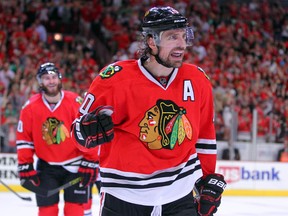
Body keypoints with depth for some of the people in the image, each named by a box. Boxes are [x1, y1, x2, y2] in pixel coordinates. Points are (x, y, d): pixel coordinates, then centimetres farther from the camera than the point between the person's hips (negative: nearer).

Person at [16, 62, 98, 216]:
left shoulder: (75, 102, -13)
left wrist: (89, 163, -10)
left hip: (74, 165, -1)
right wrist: (25, 167, -3)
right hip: (46, 167, 1)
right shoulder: (30, 107, -8)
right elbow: (24, 139, -1)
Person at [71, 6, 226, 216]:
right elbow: (79, 127, -6)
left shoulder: (197, 80, 0)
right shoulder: (116, 78, -13)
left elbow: (205, 134, 13)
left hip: (180, 195, 3)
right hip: (124, 196, -3)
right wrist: (89, 130, -28)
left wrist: (209, 179, 13)